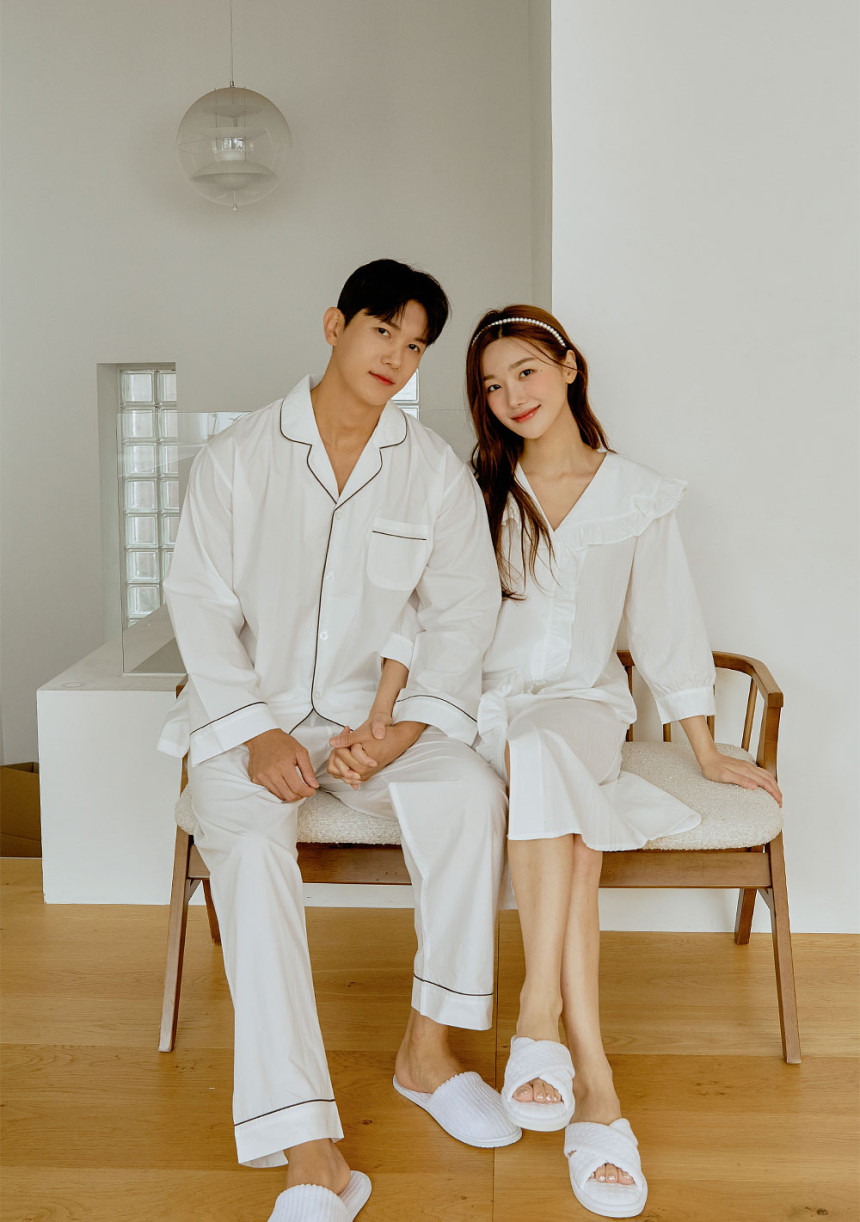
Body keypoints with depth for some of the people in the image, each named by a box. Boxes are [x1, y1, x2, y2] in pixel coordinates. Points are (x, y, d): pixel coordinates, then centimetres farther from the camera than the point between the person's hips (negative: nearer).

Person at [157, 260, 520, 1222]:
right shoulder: (238, 457, -1)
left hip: (379, 711, 2)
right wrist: (257, 734, -15)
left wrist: (409, 721, -13)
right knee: (249, 843, -31)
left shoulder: (436, 471, 4)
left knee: (471, 797, -27)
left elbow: (462, 608, 3)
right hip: (250, 711, -1)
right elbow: (201, 602, -4)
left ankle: (427, 1051, -10)